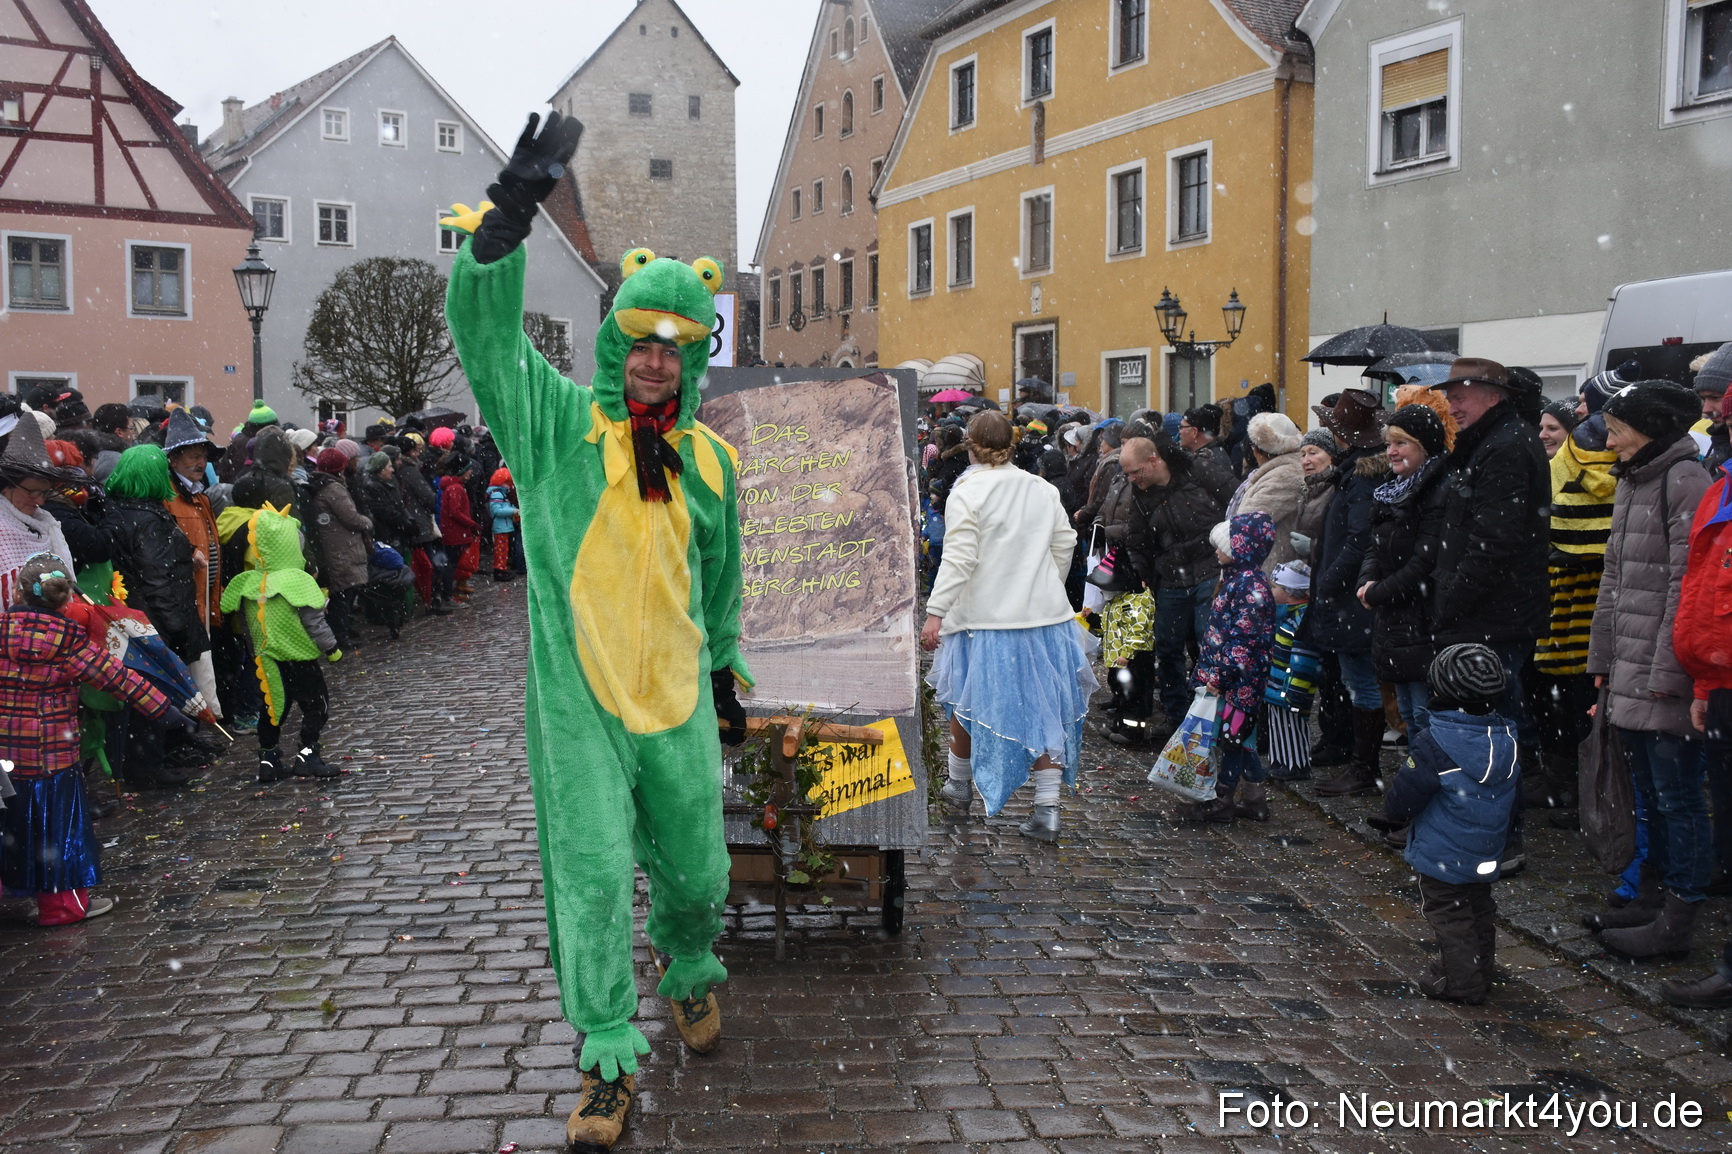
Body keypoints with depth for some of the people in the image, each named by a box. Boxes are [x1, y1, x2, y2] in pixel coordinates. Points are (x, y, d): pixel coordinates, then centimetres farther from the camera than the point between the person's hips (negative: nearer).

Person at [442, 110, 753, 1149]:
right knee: (593, 880, -2)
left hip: (677, 697, 3)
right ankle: (608, 1060, 13)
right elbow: (484, 326, -19)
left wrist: (728, 670, 22)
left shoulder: (710, 460, 6)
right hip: (577, 699, -3)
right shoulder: (556, 422, -4)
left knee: (695, 865, 15)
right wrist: (508, 219, -33)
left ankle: (693, 970, 47)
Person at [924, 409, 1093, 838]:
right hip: (1046, 613, 4)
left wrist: (935, 612, -19)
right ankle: (1047, 808, 3)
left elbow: (959, 557, -18)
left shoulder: (968, 490, -10)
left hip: (986, 618, -4)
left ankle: (959, 785, 34)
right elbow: (1065, 543, 12)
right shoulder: (1043, 489, 6)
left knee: (968, 701, 16)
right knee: (1041, 706, 7)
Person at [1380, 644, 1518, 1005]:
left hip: (1443, 854, -7)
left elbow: (1399, 803, -21)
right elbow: (1512, 795, 9)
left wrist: (1392, 807, 1)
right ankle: (1480, 971, 35)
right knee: (1479, 910, 21)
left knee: (1448, 914, 6)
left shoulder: (1435, 744, -25)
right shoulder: (1507, 738, -4)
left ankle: (1461, 982, 11)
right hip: (1487, 853, 7)